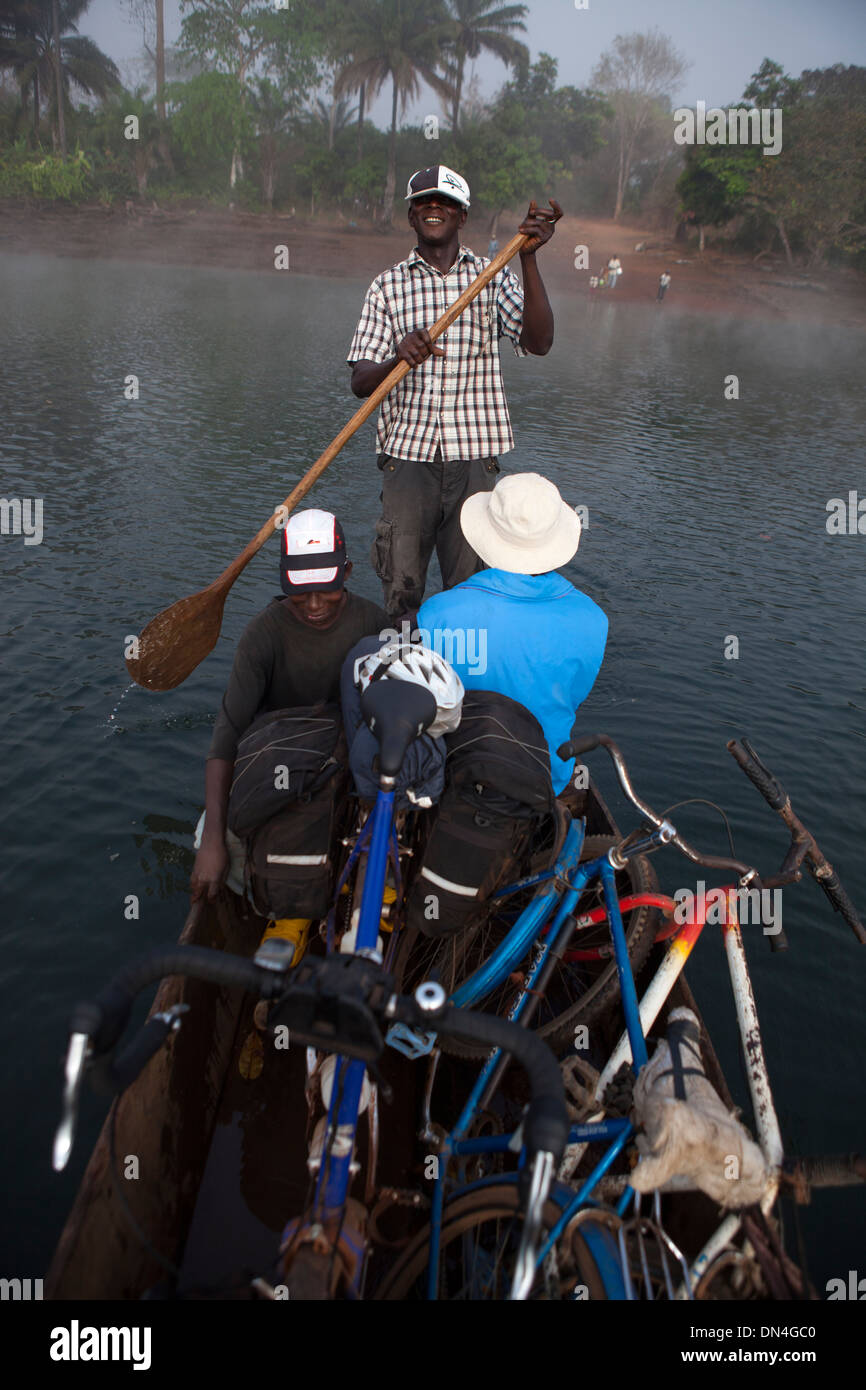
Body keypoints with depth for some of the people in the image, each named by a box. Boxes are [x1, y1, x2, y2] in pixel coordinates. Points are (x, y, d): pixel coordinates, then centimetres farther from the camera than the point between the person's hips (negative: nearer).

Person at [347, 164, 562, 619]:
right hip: (407, 456, 0)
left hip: (474, 459, 0)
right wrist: (398, 361, -22)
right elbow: (360, 381, 0)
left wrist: (528, 259, -18)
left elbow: (538, 342, -9)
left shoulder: (491, 278, 9)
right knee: (401, 590, -1)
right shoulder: (388, 286, 9)